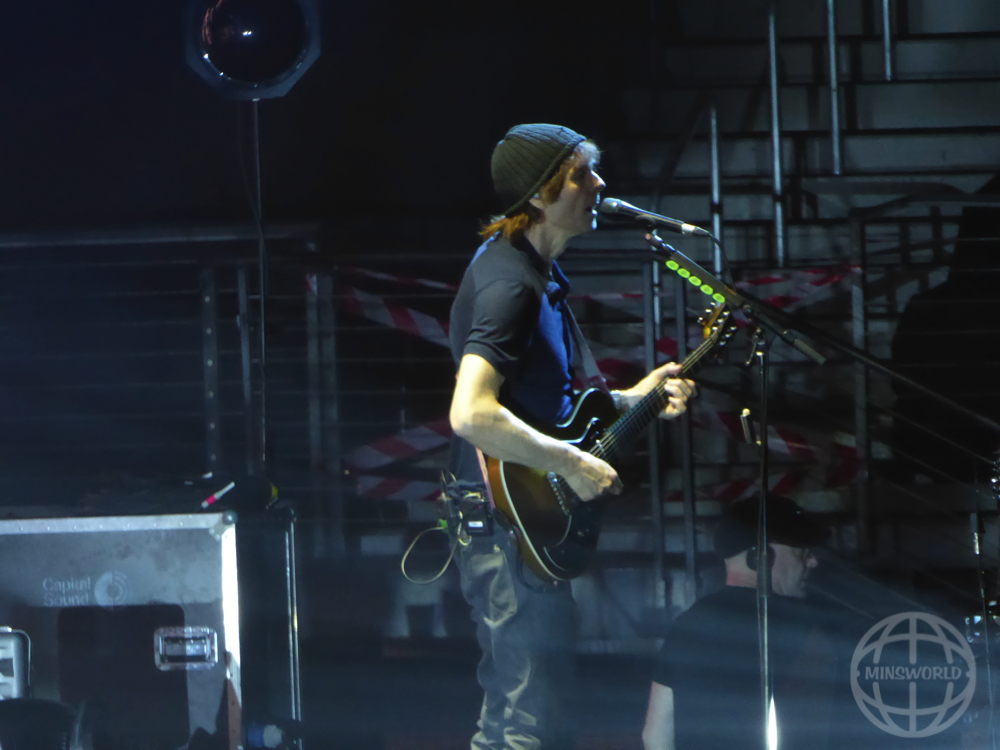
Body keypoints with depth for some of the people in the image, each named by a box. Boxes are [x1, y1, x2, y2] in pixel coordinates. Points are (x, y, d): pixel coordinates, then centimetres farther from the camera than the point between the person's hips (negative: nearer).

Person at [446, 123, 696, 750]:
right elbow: (472, 413, -32)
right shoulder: (508, 282, -20)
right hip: (505, 523, -11)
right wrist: (573, 464, -25)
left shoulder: (539, 271, 14)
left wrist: (632, 399, 12)